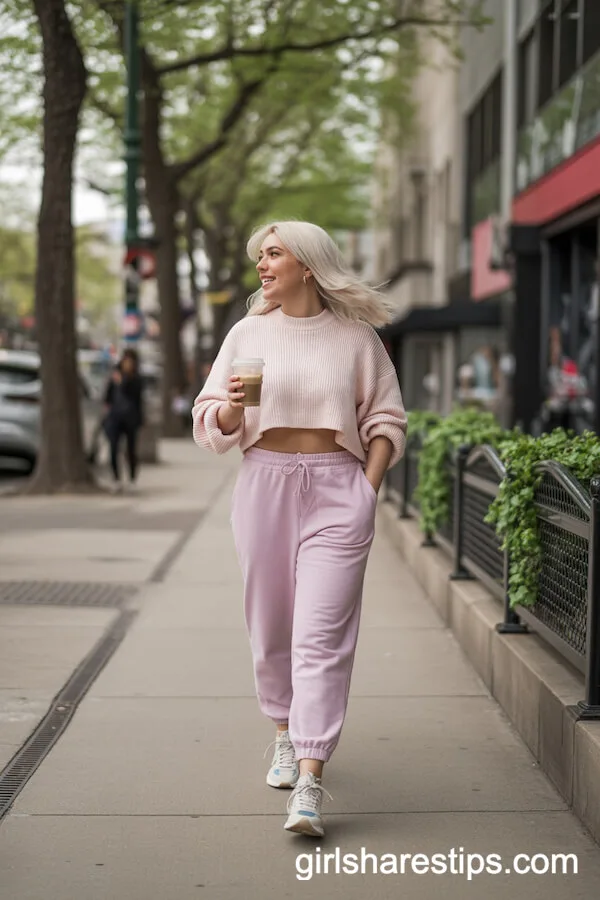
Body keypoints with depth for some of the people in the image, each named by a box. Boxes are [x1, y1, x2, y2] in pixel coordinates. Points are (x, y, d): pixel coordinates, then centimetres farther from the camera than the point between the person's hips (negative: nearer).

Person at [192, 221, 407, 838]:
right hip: (264, 482, 3)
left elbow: (385, 420, 10)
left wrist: (368, 489, -1)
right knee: (270, 626, 9)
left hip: (337, 490, -2)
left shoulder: (355, 336, 4)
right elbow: (210, 424, 9)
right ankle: (286, 737, 34)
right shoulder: (248, 333, 8)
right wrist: (232, 406, -13)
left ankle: (308, 786, -13)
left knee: (321, 635, -10)